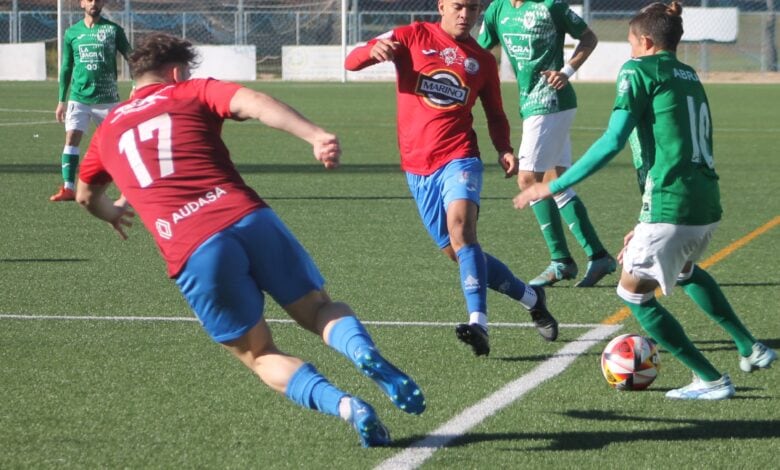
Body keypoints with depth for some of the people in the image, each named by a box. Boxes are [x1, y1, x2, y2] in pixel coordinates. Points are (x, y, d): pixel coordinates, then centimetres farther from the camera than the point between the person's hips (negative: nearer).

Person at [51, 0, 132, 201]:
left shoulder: (113, 30, -1)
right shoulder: (72, 33, 7)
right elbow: (66, 68, 13)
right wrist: (61, 100, 12)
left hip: (107, 98, -1)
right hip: (79, 97, 1)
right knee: (71, 138, -13)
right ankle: (68, 188, -13)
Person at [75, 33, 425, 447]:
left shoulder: (108, 130, 26)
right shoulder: (192, 92, 19)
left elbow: (85, 195, 46)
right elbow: (254, 103, -3)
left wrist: (111, 212, 69)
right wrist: (315, 136, -17)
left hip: (191, 253, 1)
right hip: (248, 218, 0)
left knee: (260, 356, 13)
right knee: (320, 309, 17)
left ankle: (341, 404, -16)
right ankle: (365, 353, -19)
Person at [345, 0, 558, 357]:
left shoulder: (482, 60, 11)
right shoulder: (413, 37, 5)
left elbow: (495, 115, 21)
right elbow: (352, 62, -2)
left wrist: (504, 149, 0)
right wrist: (374, 51, -26)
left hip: (459, 158, -2)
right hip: (417, 167, 2)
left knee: (460, 225, -29)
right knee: (459, 253, 6)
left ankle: (478, 324, -38)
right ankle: (531, 298, 27)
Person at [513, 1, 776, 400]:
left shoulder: (639, 71, -2)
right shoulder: (690, 79, 21)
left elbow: (613, 142, -12)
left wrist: (552, 187, -8)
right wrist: (646, 226, 29)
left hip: (670, 206, -8)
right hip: (708, 205, 8)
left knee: (633, 294, 8)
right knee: (683, 269, 36)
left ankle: (711, 381, 6)